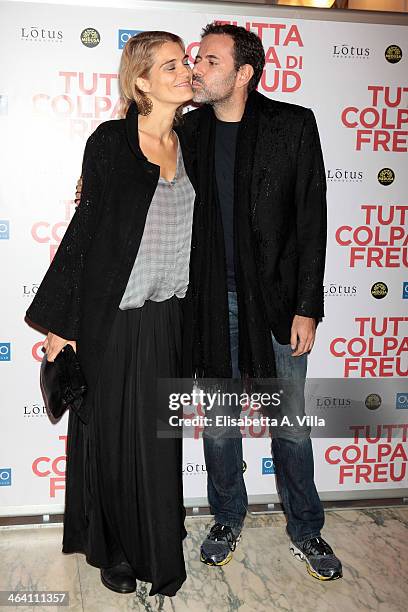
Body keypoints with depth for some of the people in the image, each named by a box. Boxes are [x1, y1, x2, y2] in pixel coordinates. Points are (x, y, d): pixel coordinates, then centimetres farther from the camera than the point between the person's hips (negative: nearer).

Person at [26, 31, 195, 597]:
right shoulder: (111, 142, -8)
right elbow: (86, 227, -6)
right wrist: (61, 320, -6)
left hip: (168, 317, 4)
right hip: (112, 318, -4)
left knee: (159, 438, 13)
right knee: (112, 435, 10)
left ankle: (159, 550, 32)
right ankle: (111, 548, 31)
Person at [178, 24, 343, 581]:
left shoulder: (293, 125, -4)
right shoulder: (188, 131, 4)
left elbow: (311, 220, -5)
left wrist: (307, 308, -8)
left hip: (275, 300, -2)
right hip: (210, 301, 2)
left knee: (291, 421, 9)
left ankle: (305, 529, 30)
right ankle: (228, 519, 35)